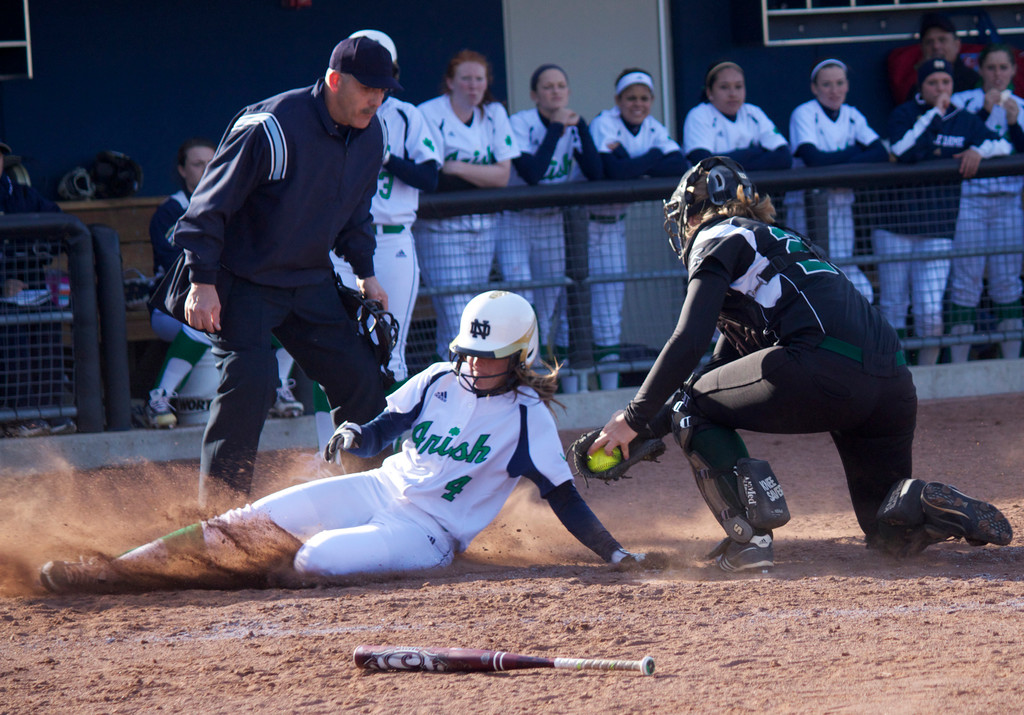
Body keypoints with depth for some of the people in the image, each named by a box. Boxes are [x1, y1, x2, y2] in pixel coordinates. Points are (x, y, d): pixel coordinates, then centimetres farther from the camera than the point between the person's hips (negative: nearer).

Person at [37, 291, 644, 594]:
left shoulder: (527, 416, -6)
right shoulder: (440, 381, 8)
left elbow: (563, 497, -6)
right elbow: (382, 432, 12)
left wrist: (616, 554, -14)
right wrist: (353, 435, -11)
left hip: (428, 532, -5)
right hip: (379, 489, 5)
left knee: (317, 558, -33)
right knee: (252, 524, -10)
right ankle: (106, 574, -13)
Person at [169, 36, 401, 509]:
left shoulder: (369, 136, 0)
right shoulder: (271, 128, -24)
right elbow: (211, 204, -21)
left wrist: (364, 272, 13)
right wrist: (203, 283, -24)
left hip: (310, 282, 7)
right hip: (242, 281, -7)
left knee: (358, 377, 7)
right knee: (251, 380, -22)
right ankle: (217, 512, -15)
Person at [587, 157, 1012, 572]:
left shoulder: (717, 239, 11)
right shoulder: (776, 241, 37)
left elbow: (689, 342, -3)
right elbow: (724, 363, 37)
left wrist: (636, 419, 3)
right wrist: (651, 430, 30)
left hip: (823, 373, -8)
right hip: (894, 384, 8)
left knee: (688, 404, 12)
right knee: (890, 531, 23)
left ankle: (750, 536, -7)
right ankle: (937, 509, -11)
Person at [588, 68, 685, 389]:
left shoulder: (653, 128, 1)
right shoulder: (604, 124, -18)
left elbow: (680, 165, -14)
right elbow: (614, 170, -32)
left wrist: (631, 161, -22)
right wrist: (654, 158, -18)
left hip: (615, 218, 6)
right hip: (587, 216, -6)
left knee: (614, 290, 8)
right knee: (600, 291, -10)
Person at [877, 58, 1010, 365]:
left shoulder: (965, 121, 8)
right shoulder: (904, 115, 0)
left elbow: (1005, 146, 6)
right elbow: (904, 152, -18)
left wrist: (979, 149, -14)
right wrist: (934, 113, -15)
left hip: (938, 229, 1)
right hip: (896, 225, -1)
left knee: (931, 310, -10)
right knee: (892, 307, 5)